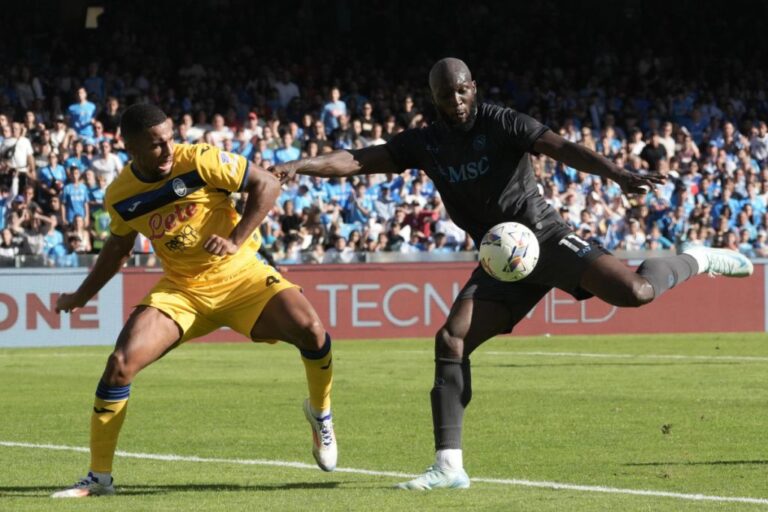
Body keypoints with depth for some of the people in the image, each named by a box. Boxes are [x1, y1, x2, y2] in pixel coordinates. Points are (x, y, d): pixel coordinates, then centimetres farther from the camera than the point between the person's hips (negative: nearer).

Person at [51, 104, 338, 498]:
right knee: (121, 362, -18)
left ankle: (320, 413, 6)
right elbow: (118, 248, 17)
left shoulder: (200, 160, -16)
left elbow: (268, 185, -11)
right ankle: (99, 477, -4)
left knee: (310, 328, -27)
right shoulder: (120, 196, -4)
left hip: (240, 275, -2)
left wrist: (236, 240, -20)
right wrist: (81, 297, 20)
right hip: (181, 290, 2)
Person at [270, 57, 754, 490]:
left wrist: (619, 174, -38)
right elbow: (356, 160, 2)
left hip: (544, 236, -5)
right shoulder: (425, 143, 4)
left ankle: (697, 261, 10)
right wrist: (297, 166, -13)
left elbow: (562, 148, -23)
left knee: (634, 291, -25)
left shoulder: (501, 123, -10)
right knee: (451, 340, -12)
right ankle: (450, 465, -8)